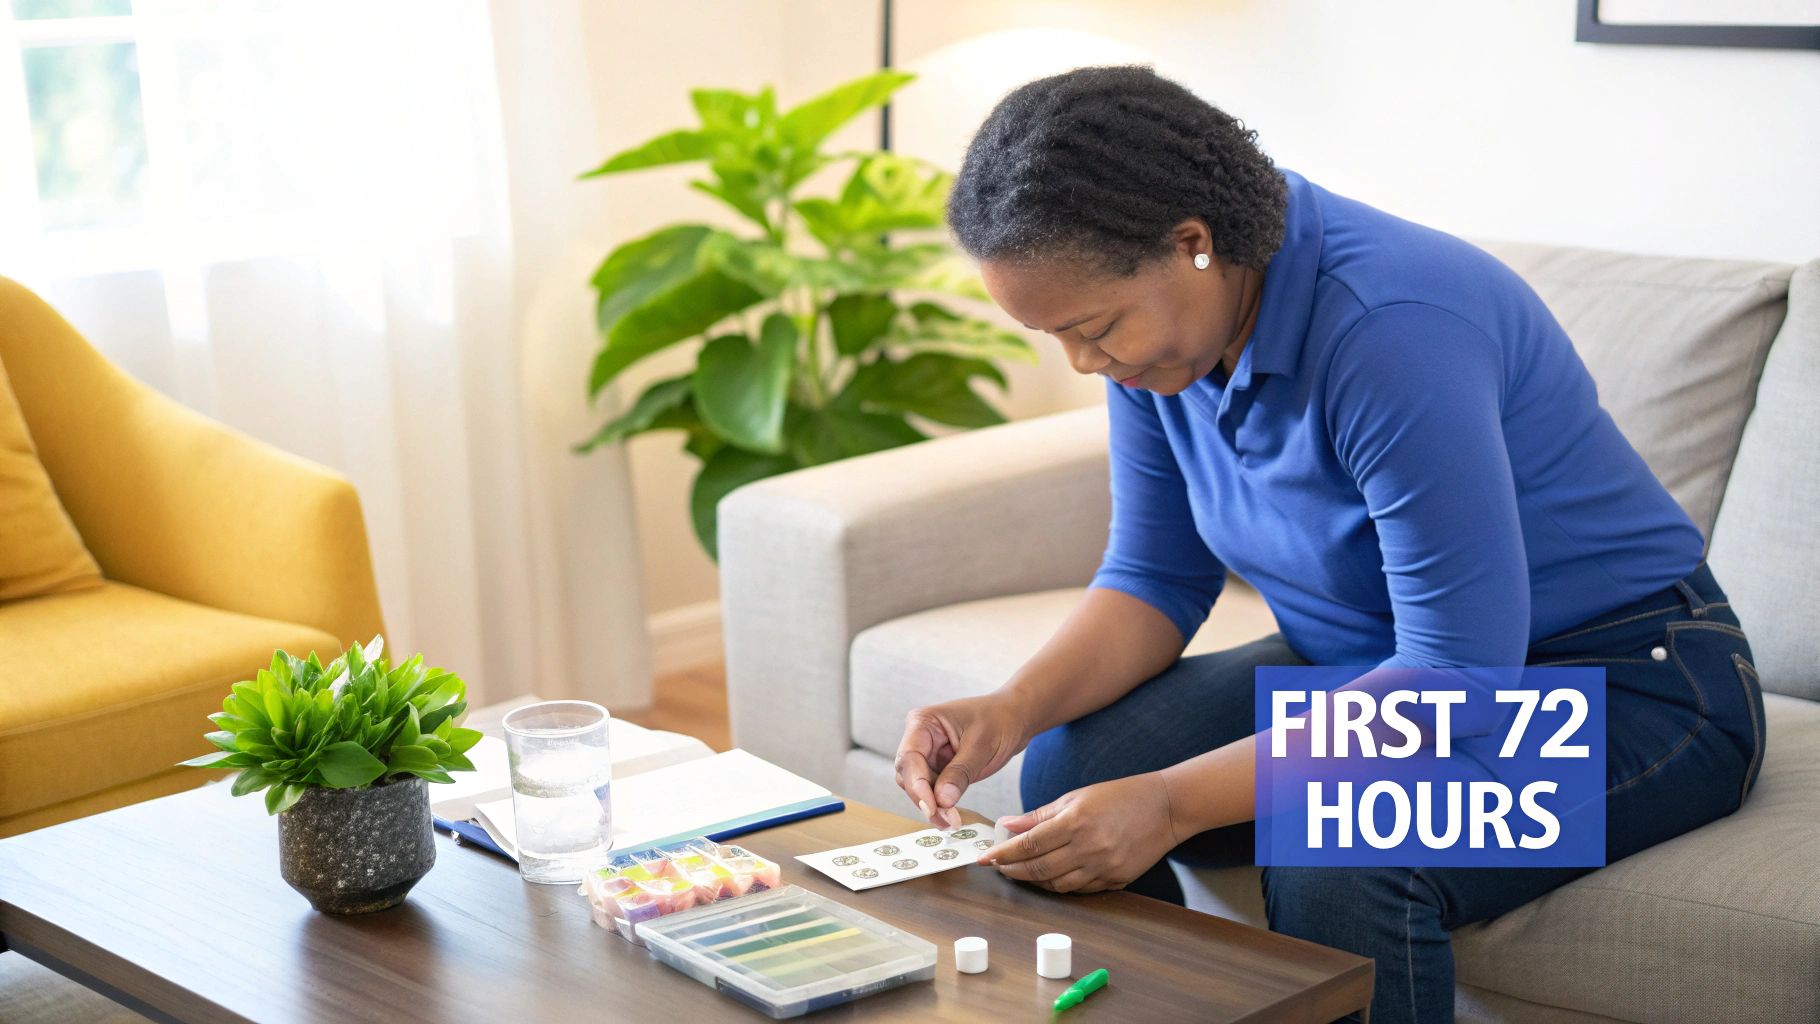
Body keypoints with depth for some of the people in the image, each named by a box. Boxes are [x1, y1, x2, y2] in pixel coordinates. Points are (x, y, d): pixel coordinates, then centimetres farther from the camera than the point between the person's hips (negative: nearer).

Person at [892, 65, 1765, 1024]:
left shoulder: (1389, 330, -31)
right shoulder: (1154, 331, -7)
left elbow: (1461, 684, -32)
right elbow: (1156, 577, 3)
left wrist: (1172, 801, -36)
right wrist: (1012, 709, -17)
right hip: (1378, 661, 7)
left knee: (1341, 857, -35)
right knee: (1071, 766, -13)